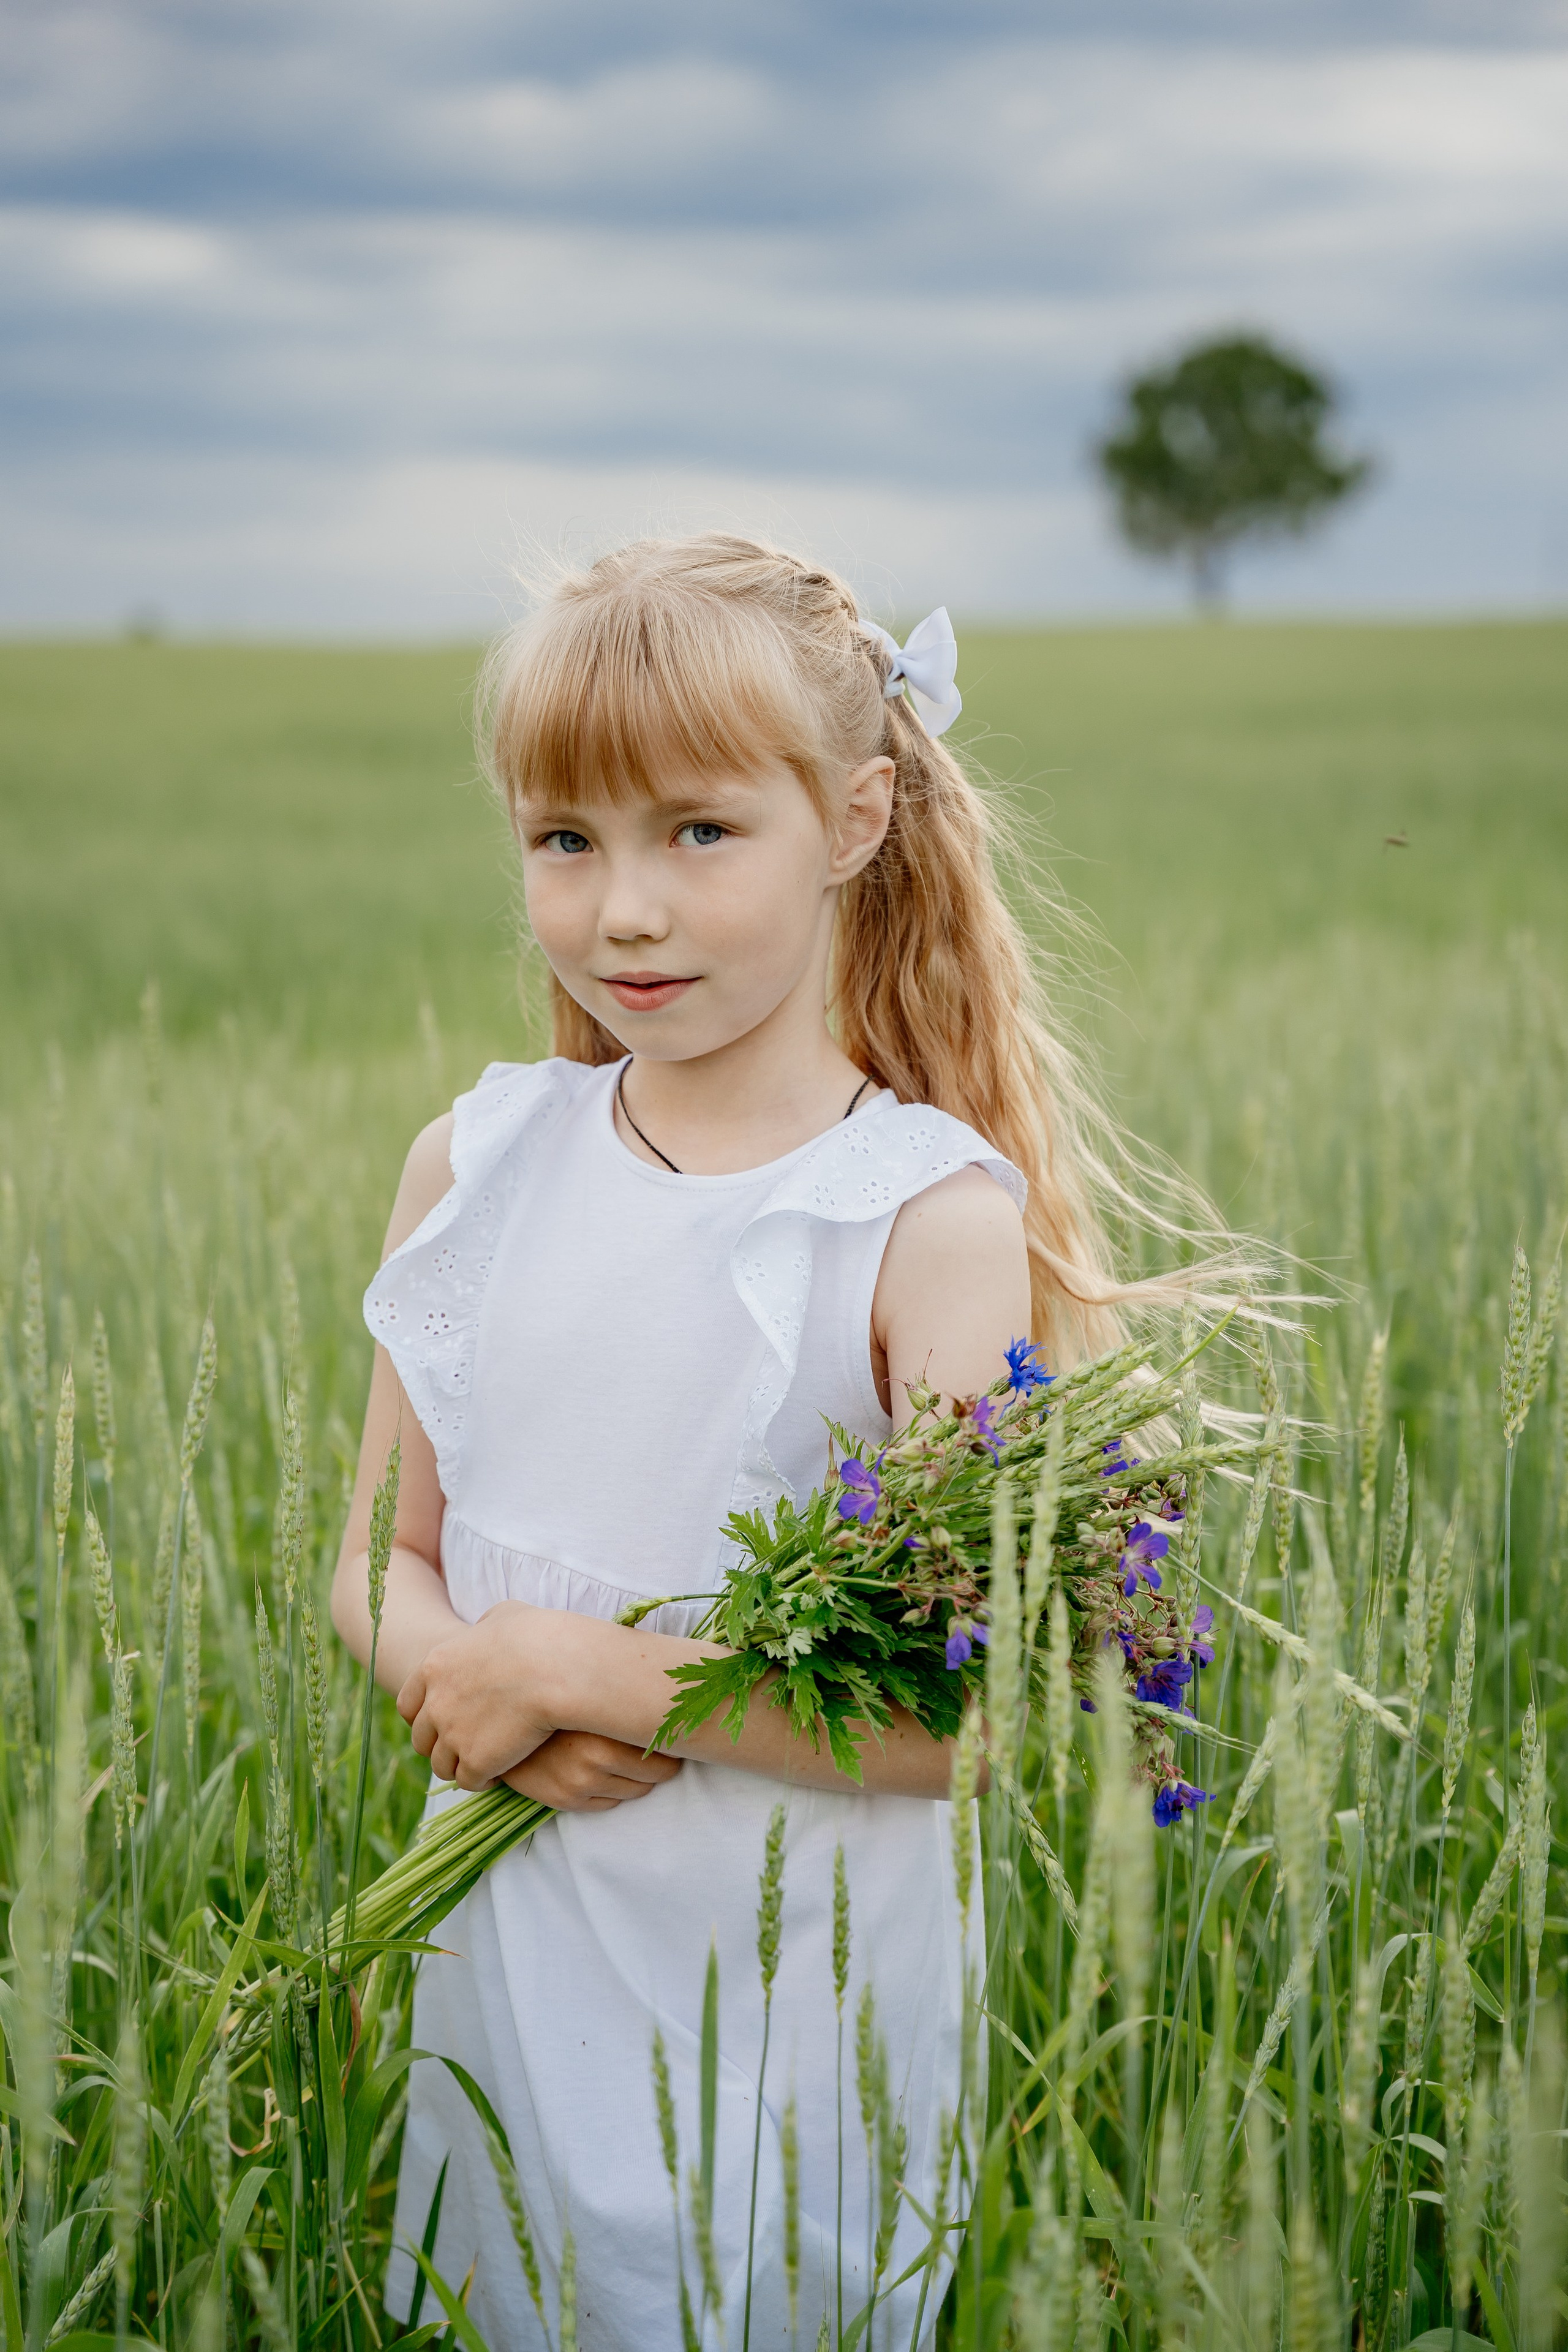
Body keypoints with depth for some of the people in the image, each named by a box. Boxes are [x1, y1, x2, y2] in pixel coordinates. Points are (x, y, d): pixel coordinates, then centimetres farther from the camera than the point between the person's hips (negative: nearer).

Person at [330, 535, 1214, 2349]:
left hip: (794, 1996, -4)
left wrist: (581, 1668, -19)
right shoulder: (476, 1164, 0)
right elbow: (382, 1564, 6)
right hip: (502, 1971, 4)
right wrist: (474, 1690, -16)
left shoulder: (931, 1216, -15)